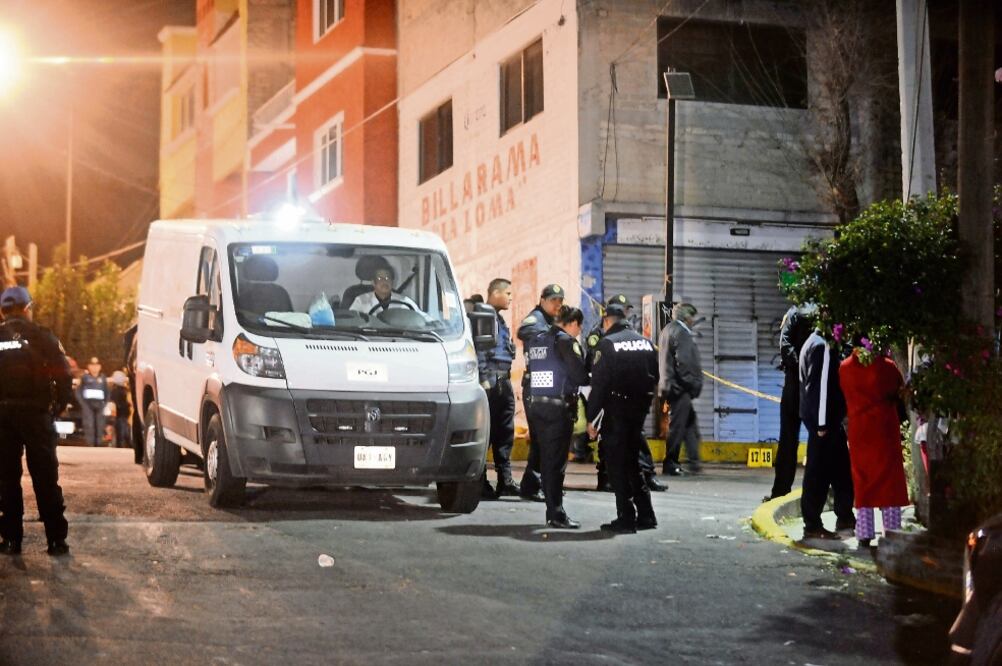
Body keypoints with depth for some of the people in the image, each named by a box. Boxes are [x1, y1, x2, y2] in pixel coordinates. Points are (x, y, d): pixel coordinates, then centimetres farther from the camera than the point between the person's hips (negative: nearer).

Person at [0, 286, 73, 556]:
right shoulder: (40, 336, -3)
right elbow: (63, 376, -9)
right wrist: (58, 406, 3)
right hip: (36, 414, -2)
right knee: (45, 478, 3)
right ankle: (56, 539, 2)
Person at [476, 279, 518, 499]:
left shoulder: (499, 319, 22)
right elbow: (479, 350, -15)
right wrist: (484, 379, -20)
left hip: (504, 382, 10)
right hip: (490, 383, -9)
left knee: (505, 433, 9)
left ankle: (505, 481, 13)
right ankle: (480, 483, -4)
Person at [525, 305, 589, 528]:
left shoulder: (536, 341, 13)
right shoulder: (566, 341, -11)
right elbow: (579, 375, -15)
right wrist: (592, 378, 6)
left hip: (536, 405, 7)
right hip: (559, 407, -7)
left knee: (546, 460, 12)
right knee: (557, 462, -4)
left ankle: (552, 510, 18)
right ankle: (556, 514, -4)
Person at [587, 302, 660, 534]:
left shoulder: (607, 344, -9)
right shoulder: (646, 342, 10)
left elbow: (598, 383, -13)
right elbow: (655, 378, 12)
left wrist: (591, 417, -10)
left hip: (616, 410, -6)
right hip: (640, 408, 6)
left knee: (617, 464, 0)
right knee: (633, 462, 17)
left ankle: (626, 518, -2)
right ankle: (645, 515, 17)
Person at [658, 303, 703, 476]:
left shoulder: (667, 330, 17)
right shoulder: (681, 333, -14)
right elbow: (684, 363, -22)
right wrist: (694, 385, -13)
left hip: (669, 386, 10)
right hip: (680, 387, -10)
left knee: (690, 424, 13)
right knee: (677, 426, -4)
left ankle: (694, 462, 14)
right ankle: (670, 463, 1)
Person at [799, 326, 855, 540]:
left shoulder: (812, 343, 15)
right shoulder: (823, 346, -16)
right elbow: (822, 386, -20)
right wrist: (822, 424, -20)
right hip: (824, 418, -10)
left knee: (841, 467, 16)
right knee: (819, 472, -4)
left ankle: (845, 518, 23)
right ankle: (812, 526, 0)